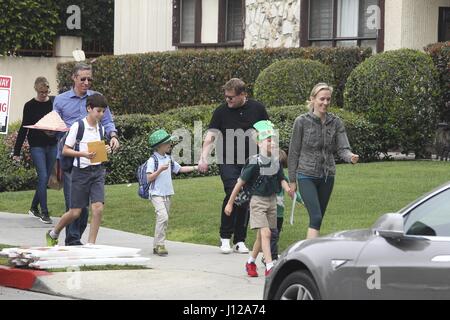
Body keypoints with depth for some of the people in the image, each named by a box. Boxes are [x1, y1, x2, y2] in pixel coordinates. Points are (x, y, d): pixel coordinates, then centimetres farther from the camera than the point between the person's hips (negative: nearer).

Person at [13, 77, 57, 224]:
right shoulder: (30, 106, -3)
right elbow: (24, 128, 0)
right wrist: (16, 151, -2)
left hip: (52, 146, 3)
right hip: (37, 146, -3)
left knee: (45, 179, 8)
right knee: (43, 177, -11)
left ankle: (34, 208, 25)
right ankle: (44, 213, -6)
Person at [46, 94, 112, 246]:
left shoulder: (101, 128, 9)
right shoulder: (78, 126, -8)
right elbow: (65, 150, -7)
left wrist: (105, 150, -1)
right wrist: (83, 154, -21)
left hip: (97, 171, 4)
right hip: (81, 171, -4)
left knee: (98, 208, -12)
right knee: (75, 212, 1)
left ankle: (91, 244, -4)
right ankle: (53, 234, 26)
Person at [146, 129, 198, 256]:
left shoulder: (168, 159, 11)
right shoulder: (153, 160, -10)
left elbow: (180, 169, 21)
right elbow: (149, 178, -14)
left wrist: (196, 167, 16)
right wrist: (160, 170, -25)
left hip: (167, 194, 8)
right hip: (156, 194, -8)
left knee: (163, 219, 7)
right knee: (163, 217, -21)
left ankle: (157, 246, 13)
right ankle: (160, 244, -17)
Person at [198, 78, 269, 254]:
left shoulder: (257, 109, 2)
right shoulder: (221, 111, -2)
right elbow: (211, 135, -7)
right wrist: (203, 158, -19)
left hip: (250, 162, 2)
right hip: (228, 162, -2)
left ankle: (240, 240, 12)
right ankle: (225, 237, -6)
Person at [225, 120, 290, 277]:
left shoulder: (276, 161, 1)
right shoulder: (255, 163, -16)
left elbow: (281, 179, 12)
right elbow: (240, 183, -11)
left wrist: (287, 188, -13)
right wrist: (230, 203, -7)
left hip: (272, 200, 6)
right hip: (258, 200, -6)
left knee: (261, 235, 14)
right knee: (265, 233, -16)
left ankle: (250, 262, 31)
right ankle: (269, 267, -18)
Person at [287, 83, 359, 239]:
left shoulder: (336, 123, 3)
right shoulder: (302, 122, -6)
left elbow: (343, 148, -5)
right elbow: (294, 152, -2)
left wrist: (351, 156, -29)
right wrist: (292, 180, -1)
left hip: (327, 177, 4)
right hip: (307, 176, -4)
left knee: (317, 219, 9)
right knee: (316, 217, -16)